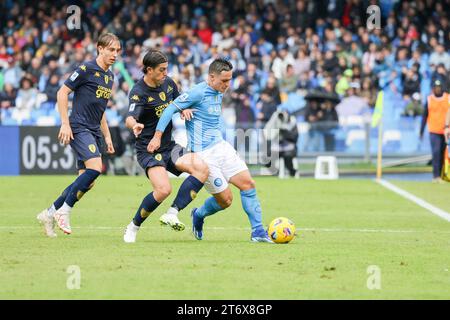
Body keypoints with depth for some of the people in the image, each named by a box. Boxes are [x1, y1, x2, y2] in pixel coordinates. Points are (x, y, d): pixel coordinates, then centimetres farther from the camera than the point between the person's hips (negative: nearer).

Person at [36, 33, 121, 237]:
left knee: (87, 181, 3)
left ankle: (50, 214, 15)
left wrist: (107, 137, 21)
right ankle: (64, 211, -14)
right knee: (95, 167, -25)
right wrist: (65, 124, -14)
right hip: (79, 128, -8)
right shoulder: (86, 69, -8)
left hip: (94, 132, 9)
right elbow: (62, 93, -8)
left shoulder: (109, 76, 17)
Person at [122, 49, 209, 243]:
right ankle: (133, 228, -5)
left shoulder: (168, 83, 6)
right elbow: (129, 119, -33)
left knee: (201, 168, -18)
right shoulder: (139, 93, -16)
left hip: (169, 146, 7)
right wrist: (134, 125, -57)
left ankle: (171, 215, -20)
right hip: (148, 151, -7)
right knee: (163, 190, -27)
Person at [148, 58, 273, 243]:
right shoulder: (198, 92, -14)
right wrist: (157, 137, -15)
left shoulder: (219, 94, 11)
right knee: (225, 200, -6)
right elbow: (171, 109, -13)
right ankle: (198, 216, 23)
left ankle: (258, 232, 1)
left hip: (221, 146, 8)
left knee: (248, 183, -6)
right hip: (204, 154, -8)